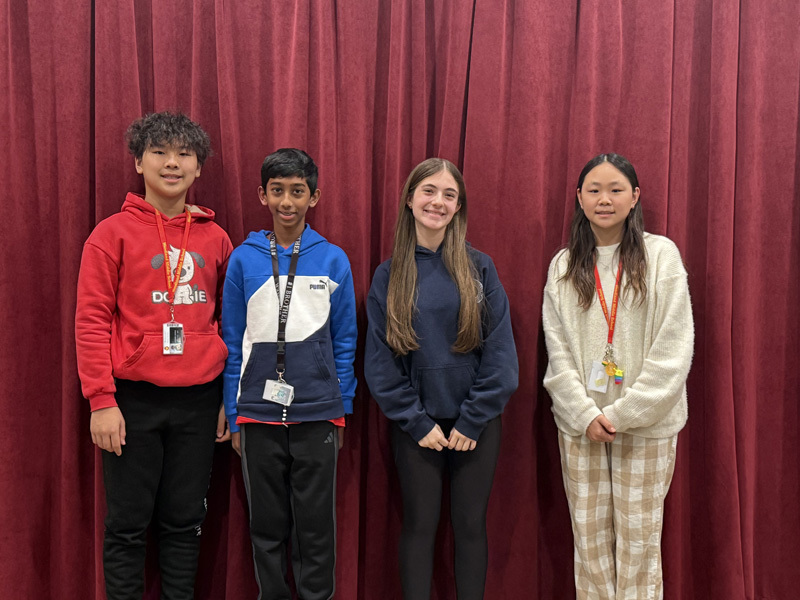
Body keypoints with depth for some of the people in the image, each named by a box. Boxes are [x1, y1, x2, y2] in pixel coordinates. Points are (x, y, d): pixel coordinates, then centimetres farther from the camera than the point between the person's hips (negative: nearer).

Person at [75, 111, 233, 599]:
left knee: (185, 522, 12)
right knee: (128, 524, 6)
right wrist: (102, 401, -12)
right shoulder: (114, 234, -2)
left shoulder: (215, 238, 7)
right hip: (133, 399, -3)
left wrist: (230, 399, 9)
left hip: (199, 399, 3)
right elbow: (92, 320, -6)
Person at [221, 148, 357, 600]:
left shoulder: (333, 260, 0)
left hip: (317, 414, -1)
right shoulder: (244, 259, 2)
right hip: (258, 415, 1)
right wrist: (234, 417, 3)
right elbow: (233, 343, 5)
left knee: (316, 525, 7)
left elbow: (345, 342, 4)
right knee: (267, 525, 12)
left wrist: (342, 411, 3)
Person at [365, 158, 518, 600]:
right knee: (419, 525, 9)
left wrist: (473, 419, -9)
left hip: (475, 423, 0)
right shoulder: (389, 276, 0)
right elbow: (379, 360, -1)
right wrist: (417, 422, -8)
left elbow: (500, 350, -4)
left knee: (470, 526, 9)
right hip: (415, 425, 0)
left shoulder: (479, 268, -1)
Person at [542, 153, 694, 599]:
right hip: (581, 423, 3)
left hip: (646, 423, -2)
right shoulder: (564, 266, 7)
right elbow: (557, 350, 3)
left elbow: (673, 349, -8)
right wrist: (585, 414, -9)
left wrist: (623, 413, -12)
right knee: (589, 537, 7)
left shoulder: (661, 255, -2)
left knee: (639, 540, 3)